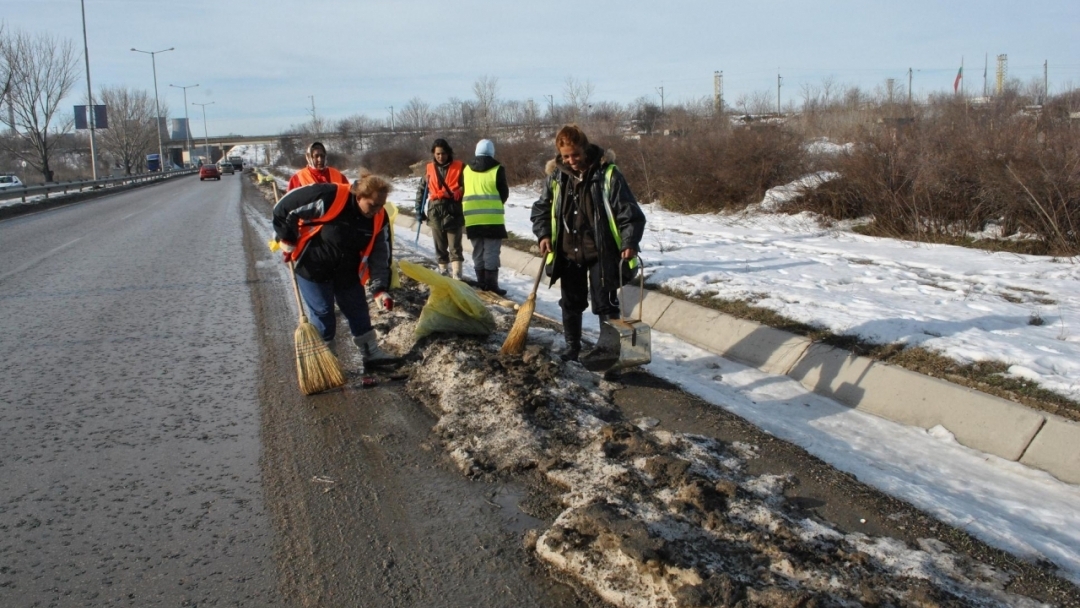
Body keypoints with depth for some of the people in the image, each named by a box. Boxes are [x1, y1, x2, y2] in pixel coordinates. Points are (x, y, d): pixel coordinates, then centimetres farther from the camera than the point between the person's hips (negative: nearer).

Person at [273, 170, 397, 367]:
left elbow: (380, 255, -8)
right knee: (322, 315, -1)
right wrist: (287, 242, -11)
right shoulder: (328, 198, -32)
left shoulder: (379, 218, -15)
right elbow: (284, 208, -21)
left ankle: (371, 353, 27)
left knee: (359, 312, 11)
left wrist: (380, 289, -19)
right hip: (313, 267, -5)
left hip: (347, 271, 5)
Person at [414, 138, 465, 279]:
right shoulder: (430, 169, 7)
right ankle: (443, 272, 23)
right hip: (435, 212, 4)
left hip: (453, 211, -3)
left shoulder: (459, 168, -3)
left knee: (454, 247, -6)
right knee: (440, 246, 12)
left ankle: (456, 277, -11)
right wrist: (419, 210, 10)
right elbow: (421, 190, 15)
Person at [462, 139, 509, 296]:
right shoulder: (497, 169, -4)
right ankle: (491, 284, -5)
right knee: (491, 252, -2)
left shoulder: (466, 169, 8)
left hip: (472, 217, 4)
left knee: (478, 252, 12)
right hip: (493, 217, -4)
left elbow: (462, 192, 13)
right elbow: (504, 193, 1)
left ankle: (481, 284, 16)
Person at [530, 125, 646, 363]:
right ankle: (572, 346, 30)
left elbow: (629, 212, -12)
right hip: (568, 253, 4)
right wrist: (543, 234, -3)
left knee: (605, 304, 1)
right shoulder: (555, 176, -1)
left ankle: (611, 349, 14)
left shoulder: (607, 174, -13)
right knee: (571, 303, 14)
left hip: (601, 253, -4)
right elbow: (541, 208, 13)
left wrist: (630, 242, -24)